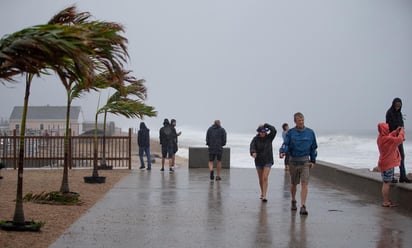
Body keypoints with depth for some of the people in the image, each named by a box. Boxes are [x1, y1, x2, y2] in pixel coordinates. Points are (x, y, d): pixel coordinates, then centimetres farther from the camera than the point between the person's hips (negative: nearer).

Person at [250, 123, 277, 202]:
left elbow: (273, 130, -22)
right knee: (260, 179, 14)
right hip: (259, 161, 2)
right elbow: (252, 146, -23)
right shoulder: (255, 139, -6)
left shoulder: (269, 137, -5)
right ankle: (262, 193, 35)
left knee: (265, 178, -14)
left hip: (267, 161, -2)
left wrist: (265, 125, -21)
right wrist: (253, 152, -43)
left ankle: (264, 196, -17)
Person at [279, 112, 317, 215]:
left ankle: (303, 207, -16)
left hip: (305, 162, -1)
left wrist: (313, 161, 8)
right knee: (293, 184, 13)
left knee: (304, 184, -12)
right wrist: (282, 152, -29)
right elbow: (285, 144, -8)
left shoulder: (310, 132, 3)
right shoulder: (290, 132, 0)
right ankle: (293, 201, 36)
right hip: (293, 161, 1)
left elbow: (314, 147, 10)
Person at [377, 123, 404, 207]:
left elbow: (390, 136, 26)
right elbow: (399, 139, -21)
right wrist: (402, 132, -4)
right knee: (386, 183, -5)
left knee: (386, 183, 15)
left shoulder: (381, 137, 7)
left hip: (385, 163, 10)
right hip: (387, 164, -10)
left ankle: (387, 201, 22)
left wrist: (397, 131, 17)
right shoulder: (386, 139, -22)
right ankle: (386, 202, -1)